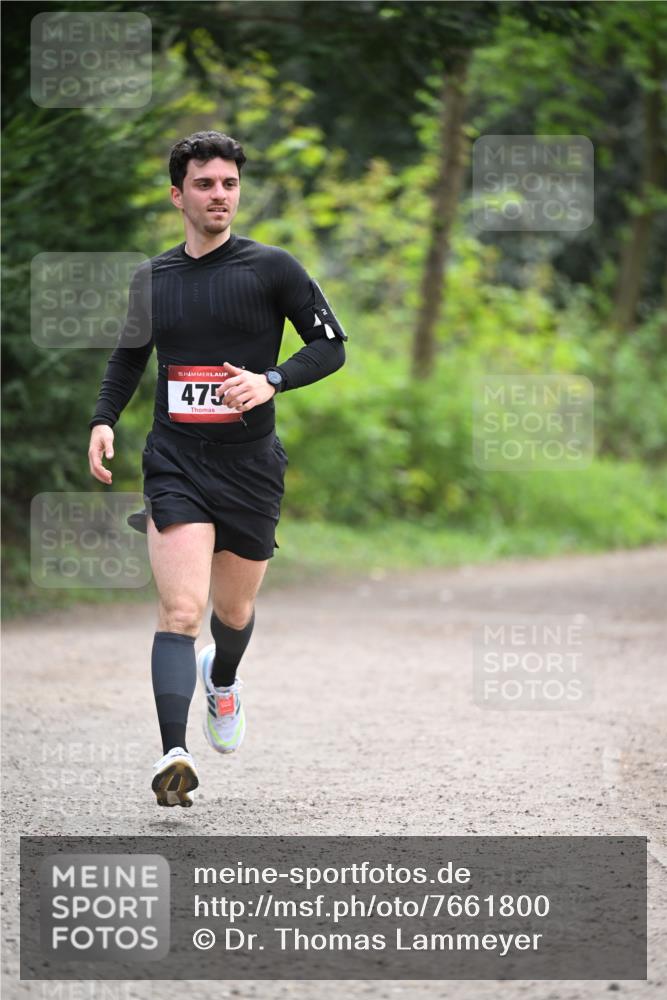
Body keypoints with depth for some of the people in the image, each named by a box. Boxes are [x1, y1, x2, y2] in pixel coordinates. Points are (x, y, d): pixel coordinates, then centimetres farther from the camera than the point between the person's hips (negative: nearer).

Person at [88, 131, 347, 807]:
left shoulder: (272, 268, -1)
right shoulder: (151, 278, 8)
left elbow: (331, 346, -1)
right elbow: (129, 356, 23)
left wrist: (271, 381, -18)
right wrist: (104, 420, 7)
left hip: (250, 465, 0)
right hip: (174, 464, 0)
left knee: (234, 611, 14)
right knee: (181, 609, -17)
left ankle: (222, 680, 50)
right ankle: (174, 754, -25)